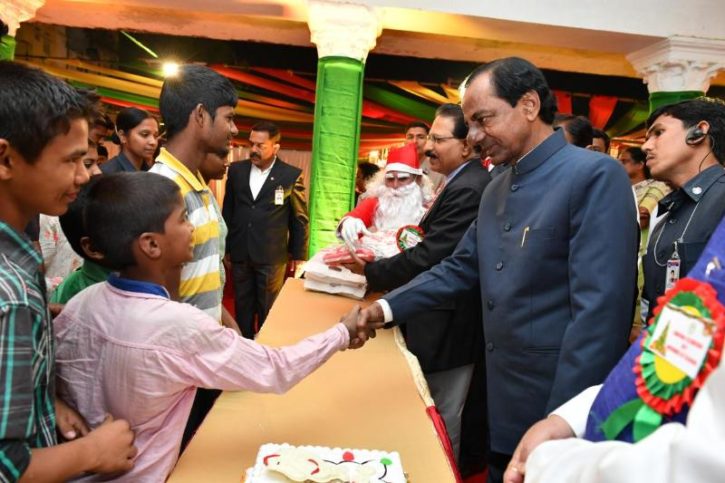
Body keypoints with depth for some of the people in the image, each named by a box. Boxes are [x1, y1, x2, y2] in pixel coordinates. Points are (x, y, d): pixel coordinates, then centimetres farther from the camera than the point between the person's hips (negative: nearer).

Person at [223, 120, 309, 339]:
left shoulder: (292, 175, -7)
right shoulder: (236, 170, 3)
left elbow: (300, 219, -1)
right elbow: (227, 211, 11)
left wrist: (299, 254, 0)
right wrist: (224, 247, 11)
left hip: (272, 256, -3)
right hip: (240, 254, 3)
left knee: (268, 310, 10)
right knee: (242, 307, 15)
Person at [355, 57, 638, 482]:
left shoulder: (596, 176, -16)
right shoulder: (496, 190, 9)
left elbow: (600, 311, -21)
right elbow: (460, 268, 15)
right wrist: (389, 307, 5)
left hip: (555, 403, -7)